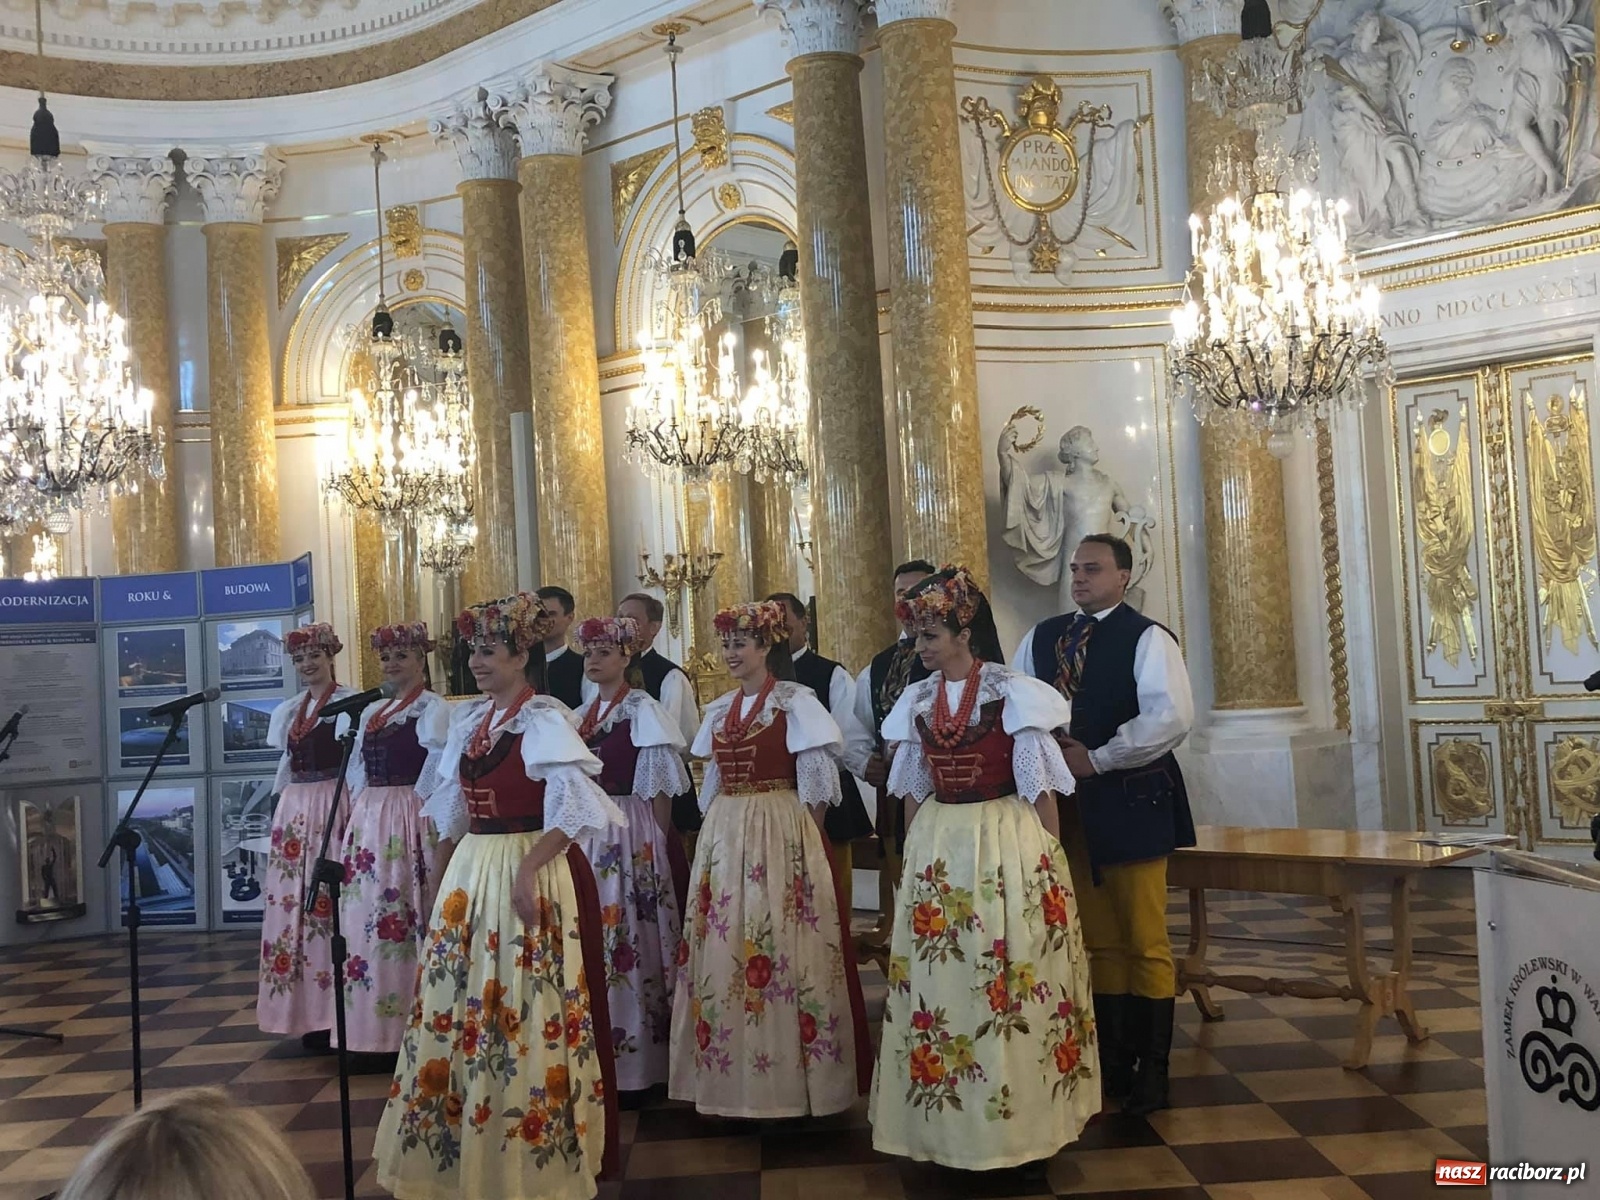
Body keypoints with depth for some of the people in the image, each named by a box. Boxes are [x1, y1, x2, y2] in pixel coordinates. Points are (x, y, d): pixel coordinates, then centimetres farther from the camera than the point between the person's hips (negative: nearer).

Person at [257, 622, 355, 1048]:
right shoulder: (289, 710, 17)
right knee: (293, 901, 6)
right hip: (294, 810, 7)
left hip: (333, 807, -7)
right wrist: (277, 811, 15)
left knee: (329, 901, -9)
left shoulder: (348, 703, -4)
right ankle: (308, 1009, 13)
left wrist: (356, 813, -16)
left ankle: (336, 1009, -3)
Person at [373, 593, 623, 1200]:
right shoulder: (468, 719, 11)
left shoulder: (546, 720, -11)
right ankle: (464, 1134, 28)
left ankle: (534, 1141, 14)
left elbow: (570, 813, -19)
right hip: (471, 872, 7)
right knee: (461, 1001, 12)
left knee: (526, 1005, 0)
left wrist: (526, 869, -29)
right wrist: (441, 876, 17)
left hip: (532, 870, -7)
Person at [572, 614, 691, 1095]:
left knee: (630, 935, -4)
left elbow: (659, 789, -7)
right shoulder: (580, 716, 14)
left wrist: (657, 842, -8)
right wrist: (574, 839, 14)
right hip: (587, 834, 6)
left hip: (631, 836, -6)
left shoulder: (642, 710, -5)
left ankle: (638, 1055, 6)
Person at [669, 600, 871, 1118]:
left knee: (781, 943, -5)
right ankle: (732, 1075, 17)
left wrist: (802, 833, -10)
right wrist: (719, 830, 13)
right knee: (724, 949, 7)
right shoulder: (720, 709, 14)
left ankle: (789, 1073, 6)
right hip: (724, 836, 6)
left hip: (781, 833, -6)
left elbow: (817, 781, -7)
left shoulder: (795, 702, -5)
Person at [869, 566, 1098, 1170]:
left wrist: (1050, 857, -4)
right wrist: (914, 852, 14)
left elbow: (1038, 784, -5)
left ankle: (1019, 1113, 18)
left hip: (1007, 844, -4)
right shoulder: (916, 700, 6)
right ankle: (950, 1119, 22)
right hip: (937, 850, 5)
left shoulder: (1012, 691, -8)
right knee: (939, 975, 7)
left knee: (1010, 979, 1)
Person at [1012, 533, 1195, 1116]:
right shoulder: (1041, 637, 11)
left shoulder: (1146, 639, -7)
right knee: (1098, 940, 13)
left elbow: (1171, 717, -19)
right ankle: (1113, 1059, 24)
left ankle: (1152, 1069, 12)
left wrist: (1097, 759, -17)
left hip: (1129, 803, -5)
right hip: (1068, 806, 5)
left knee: (1145, 942, 0)